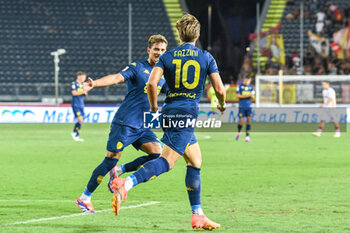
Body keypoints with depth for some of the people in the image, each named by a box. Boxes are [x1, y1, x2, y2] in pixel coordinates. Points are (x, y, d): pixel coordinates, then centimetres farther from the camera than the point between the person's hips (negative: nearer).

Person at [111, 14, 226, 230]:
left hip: (170, 111, 6)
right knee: (167, 161, -16)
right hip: (187, 114, -6)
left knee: (195, 161, 16)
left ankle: (198, 215, 17)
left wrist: (154, 108, 10)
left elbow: (152, 83, -5)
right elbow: (220, 89, 2)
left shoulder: (167, 56, 9)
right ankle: (126, 184, -38)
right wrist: (222, 104, 24)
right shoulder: (206, 57, 4)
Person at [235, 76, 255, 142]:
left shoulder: (251, 86, 9)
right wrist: (247, 96, -14)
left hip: (249, 106, 3)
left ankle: (247, 136, -2)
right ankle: (239, 132, 24)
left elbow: (252, 96, 9)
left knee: (249, 120, -7)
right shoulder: (240, 86, -2)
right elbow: (238, 95, -8)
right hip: (241, 106, -3)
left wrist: (252, 95, -15)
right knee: (241, 121, -7)